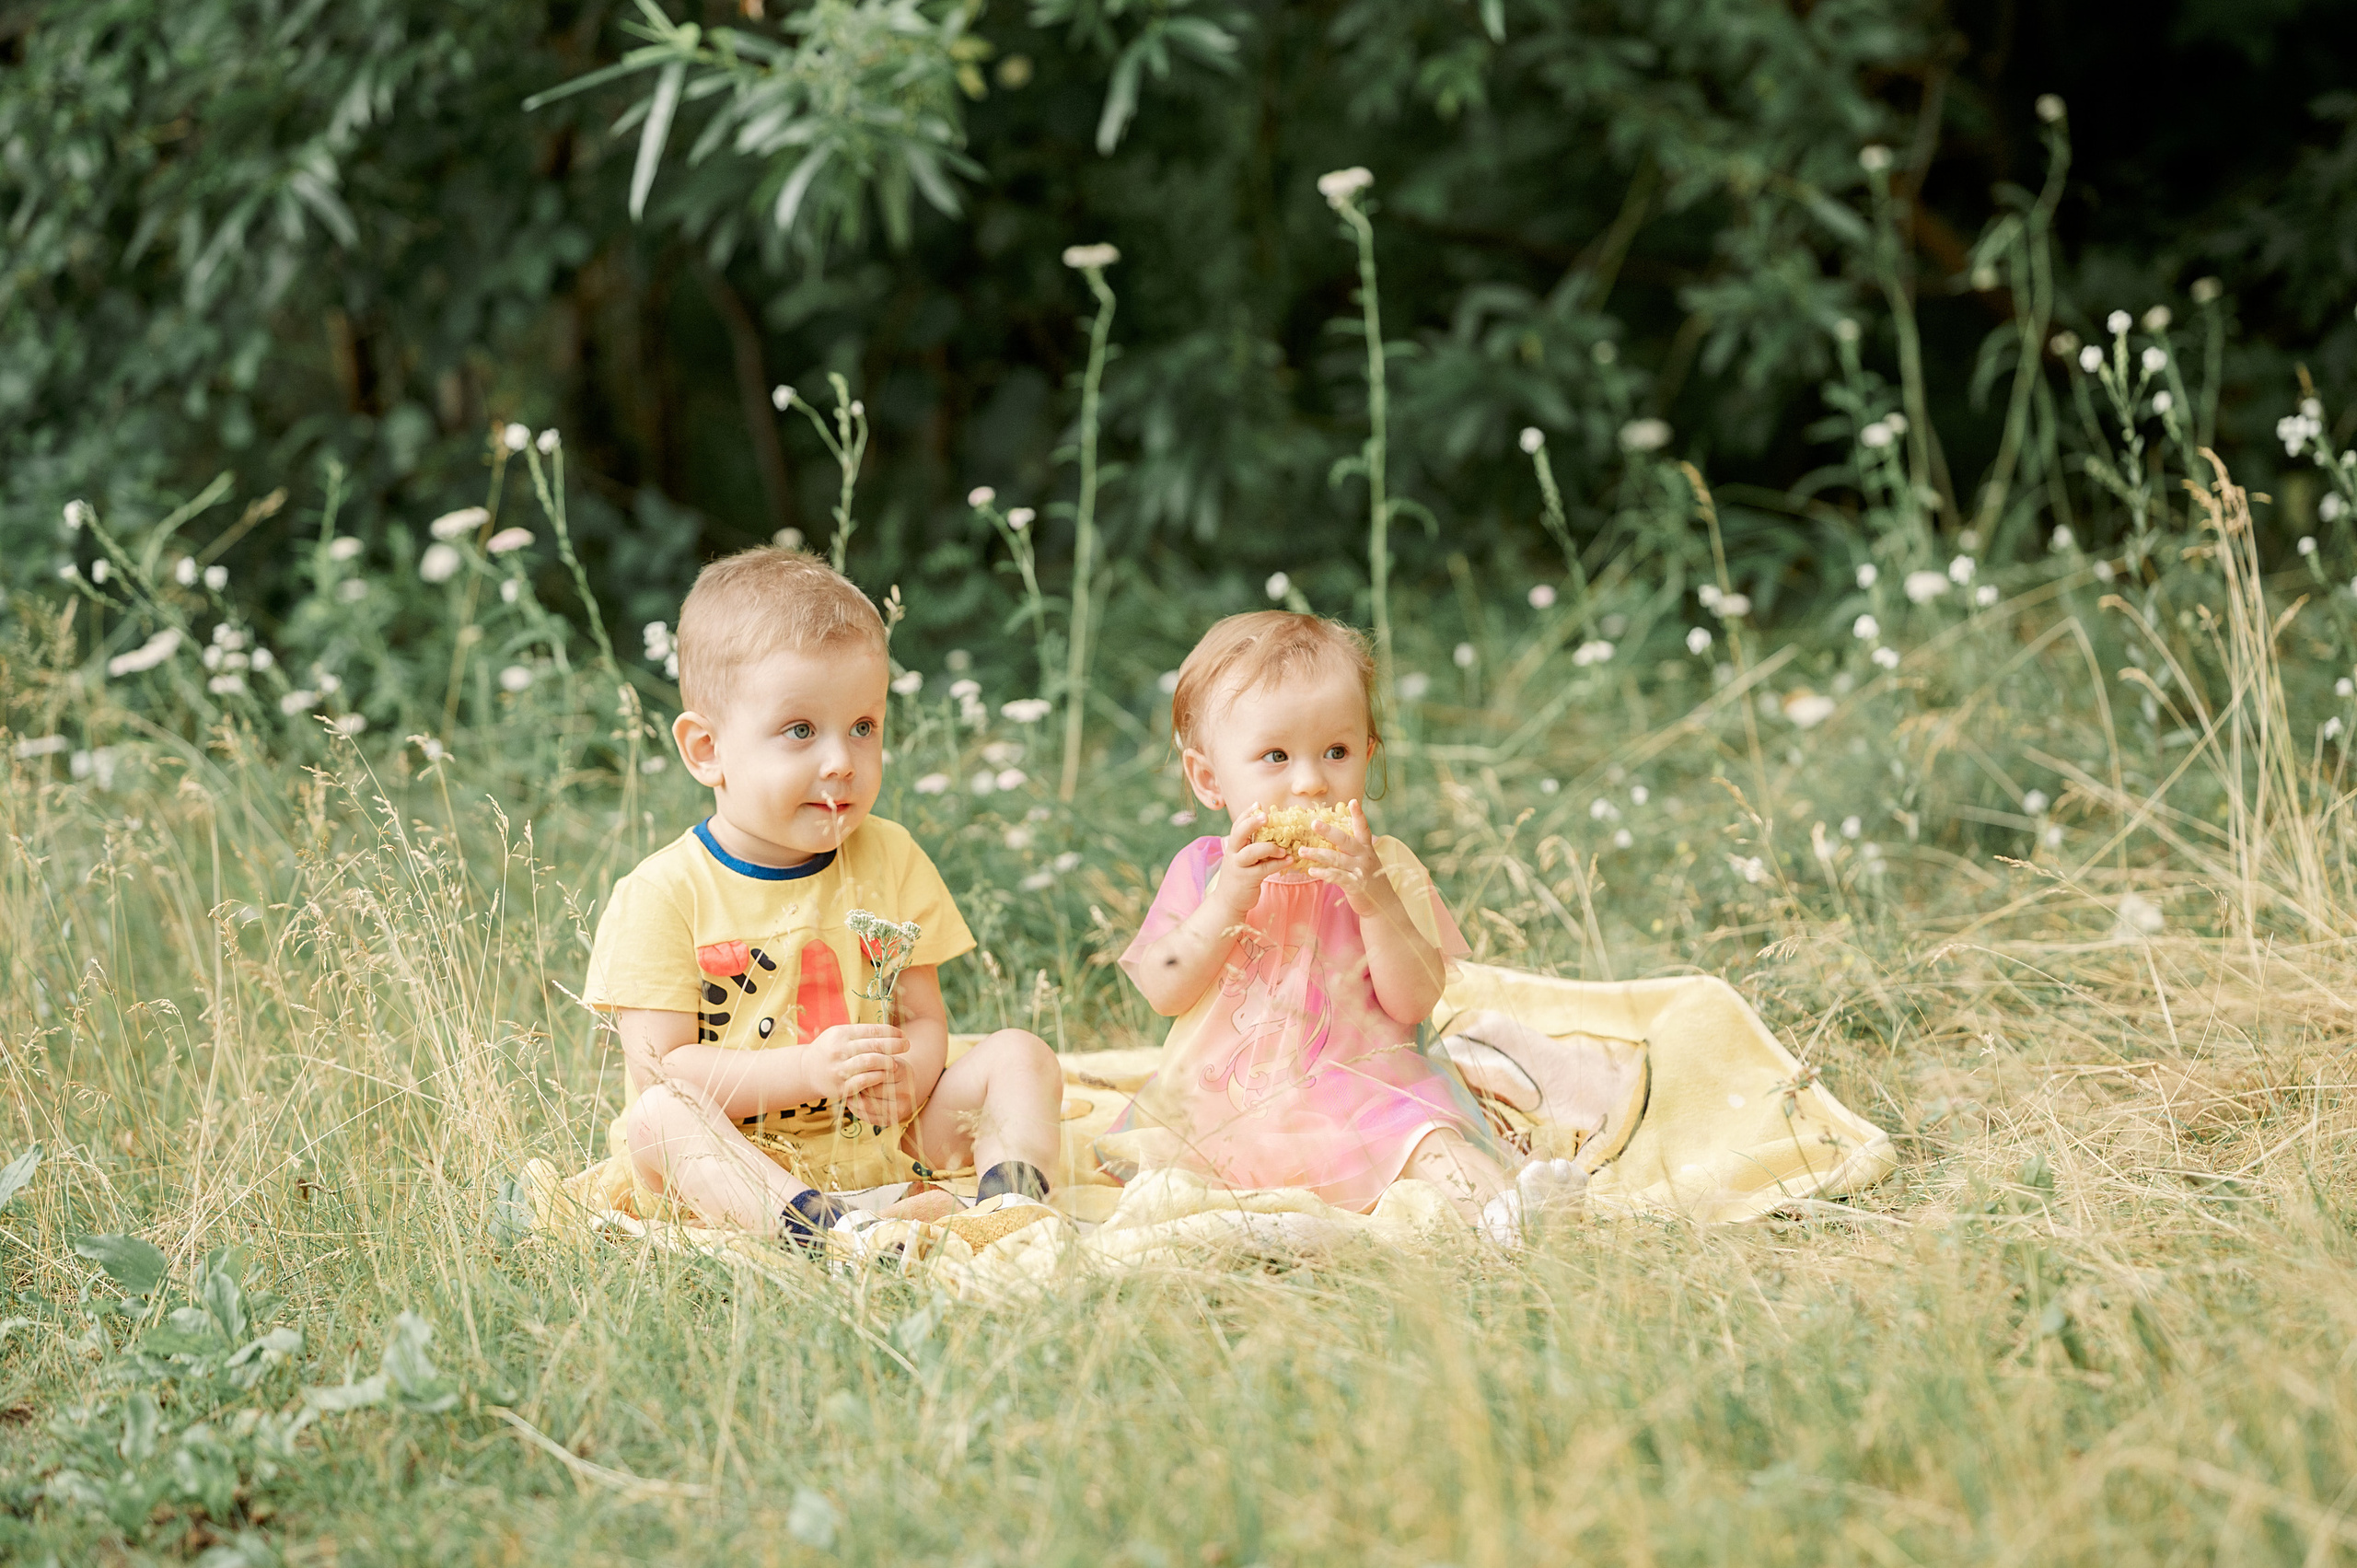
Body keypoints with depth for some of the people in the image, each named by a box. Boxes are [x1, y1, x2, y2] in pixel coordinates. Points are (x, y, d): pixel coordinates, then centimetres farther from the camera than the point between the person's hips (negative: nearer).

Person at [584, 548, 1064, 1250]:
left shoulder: (891, 862, 7)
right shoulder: (663, 896, -8)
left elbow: (925, 1020, 7)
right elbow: (661, 1069, -13)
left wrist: (906, 1074, -18)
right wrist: (806, 1072, -26)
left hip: (879, 1145, 4)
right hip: (740, 1161, -4)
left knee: (1020, 1058, -9)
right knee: (657, 1119, -33)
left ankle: (1011, 1189, -35)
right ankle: (803, 1226, -54)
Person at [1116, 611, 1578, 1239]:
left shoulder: (1386, 869, 5)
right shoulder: (1204, 869, 8)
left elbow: (1415, 1003, -5)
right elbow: (1163, 992, -3)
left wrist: (1373, 899, -19)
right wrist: (1228, 901, -15)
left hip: (1357, 1099, -2)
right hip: (1217, 1106, 2)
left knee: (1424, 1137, -31)